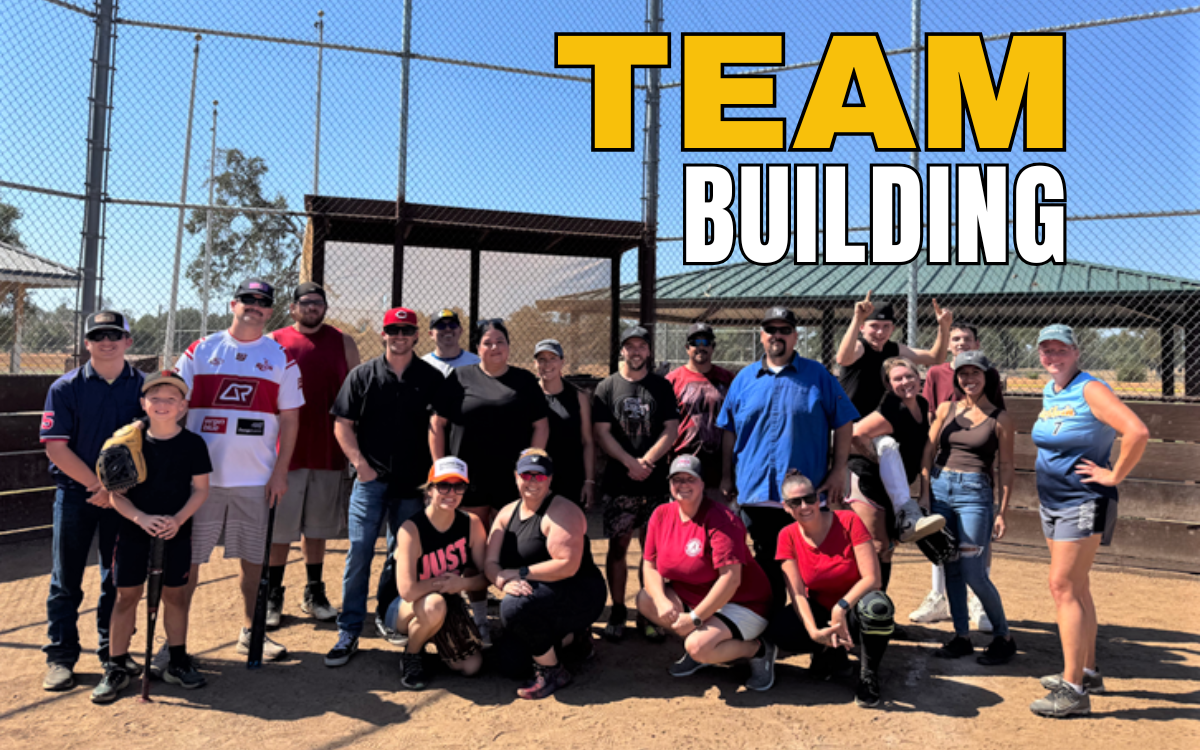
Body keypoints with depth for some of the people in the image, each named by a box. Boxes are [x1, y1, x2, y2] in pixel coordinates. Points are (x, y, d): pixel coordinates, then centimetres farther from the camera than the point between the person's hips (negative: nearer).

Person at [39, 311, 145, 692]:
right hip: (75, 492, -1)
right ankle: (60, 657, 16)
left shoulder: (144, 387, 1)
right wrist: (97, 484, -12)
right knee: (66, 578, 4)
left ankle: (114, 651, 23)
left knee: (119, 577, 9)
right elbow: (56, 448, -6)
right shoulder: (65, 388, -1)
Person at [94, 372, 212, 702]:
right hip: (134, 530, 0)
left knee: (175, 594, 8)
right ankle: (116, 667, 16)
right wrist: (141, 518, -18)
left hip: (176, 532, 0)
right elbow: (116, 493, -2)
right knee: (127, 595, 3)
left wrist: (179, 519, -16)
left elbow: (200, 489, -2)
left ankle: (178, 662, 22)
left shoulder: (193, 443, -3)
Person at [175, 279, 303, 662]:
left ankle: (250, 631, 24)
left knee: (252, 557, 10)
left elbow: (289, 419, 5)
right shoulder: (200, 351, 6)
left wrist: (280, 472, -2)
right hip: (202, 474, 0)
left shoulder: (280, 358, 6)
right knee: (187, 556, 4)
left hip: (257, 479, 1)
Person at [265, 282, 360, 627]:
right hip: (285, 450, -1)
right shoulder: (273, 342, 4)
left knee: (318, 526, 12)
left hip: (329, 451, 2)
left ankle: (314, 594, 24)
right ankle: (273, 596, 17)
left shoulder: (343, 342, 9)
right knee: (279, 527, 3)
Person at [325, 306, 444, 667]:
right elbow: (342, 423, 4)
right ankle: (349, 631, 4)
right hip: (370, 478, -1)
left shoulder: (432, 379, 5)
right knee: (359, 552, -4)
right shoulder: (362, 375, 4)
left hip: (413, 483, 1)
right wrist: (360, 463, -7)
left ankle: (391, 618, 29)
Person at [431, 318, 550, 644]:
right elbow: (437, 424, 5)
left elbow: (541, 425, 8)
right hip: (469, 478, 0)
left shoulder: (524, 381, 10)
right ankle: (478, 620, 17)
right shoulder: (460, 378, 6)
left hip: (511, 480, 0)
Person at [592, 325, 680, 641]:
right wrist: (631, 463, -12)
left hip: (655, 482, 1)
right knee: (618, 545, 2)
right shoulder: (607, 387, 5)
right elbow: (602, 433, -2)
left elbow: (671, 430, 2)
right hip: (619, 481, -1)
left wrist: (647, 461, -11)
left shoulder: (662, 386, 9)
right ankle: (617, 610, 14)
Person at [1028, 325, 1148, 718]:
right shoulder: (1049, 391, 9)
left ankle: (1074, 690, -5)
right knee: (1075, 587, 15)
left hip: (1083, 504, -9)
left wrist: (1114, 476, -20)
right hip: (1053, 502, 9)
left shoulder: (1090, 390, -16)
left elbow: (1137, 431, -28)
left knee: (1063, 587, -10)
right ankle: (1087, 671, 28)